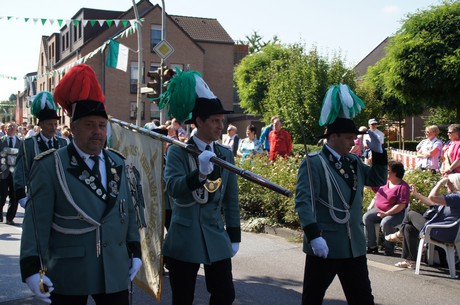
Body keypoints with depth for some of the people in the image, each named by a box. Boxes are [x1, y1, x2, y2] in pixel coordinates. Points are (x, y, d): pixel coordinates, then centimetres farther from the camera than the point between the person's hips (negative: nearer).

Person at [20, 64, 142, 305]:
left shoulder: (117, 163, 7)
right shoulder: (49, 166, -8)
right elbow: (36, 220, -11)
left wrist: (135, 252, 10)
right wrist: (32, 268, -17)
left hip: (115, 271, 4)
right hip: (68, 273, -4)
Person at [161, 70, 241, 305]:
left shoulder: (226, 155, 6)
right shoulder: (177, 152, -8)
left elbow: (231, 199, 10)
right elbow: (173, 188, -24)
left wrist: (234, 237, 9)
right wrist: (199, 174, -41)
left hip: (216, 237, 4)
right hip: (184, 239, -3)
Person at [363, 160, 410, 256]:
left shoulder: (403, 186, -12)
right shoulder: (384, 181, 7)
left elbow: (402, 205, -18)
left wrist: (386, 213, -25)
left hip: (396, 213, -6)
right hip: (378, 209, 7)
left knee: (385, 223, -35)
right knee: (366, 217, -18)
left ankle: (389, 250, -17)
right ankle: (372, 246, -14)